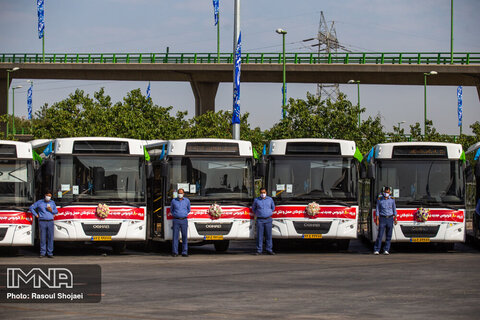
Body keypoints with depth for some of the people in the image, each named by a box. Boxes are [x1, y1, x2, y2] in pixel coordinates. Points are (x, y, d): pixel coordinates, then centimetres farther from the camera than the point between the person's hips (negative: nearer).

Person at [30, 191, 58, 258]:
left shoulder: (52, 202, 13)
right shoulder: (39, 202, 5)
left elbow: (56, 211, 18)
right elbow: (31, 208, 9)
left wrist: (51, 210, -3)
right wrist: (36, 215, 2)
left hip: (50, 222, 2)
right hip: (42, 222, -2)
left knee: (50, 237, 0)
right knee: (42, 237, -1)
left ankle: (49, 253, 5)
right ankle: (42, 253, 5)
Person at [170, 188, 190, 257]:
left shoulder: (187, 201, 7)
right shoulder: (174, 201, 5)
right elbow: (171, 209, 19)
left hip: (184, 220, 1)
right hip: (176, 220, -1)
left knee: (185, 236, 0)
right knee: (175, 236, -4)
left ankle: (184, 252, 4)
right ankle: (175, 252, 0)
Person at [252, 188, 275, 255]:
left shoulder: (270, 199, 6)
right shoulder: (256, 200, 3)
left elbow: (273, 207, 21)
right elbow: (253, 208, 18)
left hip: (268, 220, 1)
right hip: (260, 220, -1)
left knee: (268, 235, 1)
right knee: (259, 235, -3)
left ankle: (269, 250, 6)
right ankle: (259, 250, 0)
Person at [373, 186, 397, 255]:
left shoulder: (392, 199, 4)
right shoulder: (379, 199, 0)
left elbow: (394, 209, 10)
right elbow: (377, 210, 1)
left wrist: (395, 219, 4)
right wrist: (377, 220, -6)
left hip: (390, 218, 2)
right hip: (382, 218, -2)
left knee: (388, 236, 1)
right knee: (380, 235, -7)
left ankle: (386, 250, 7)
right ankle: (376, 250, -5)